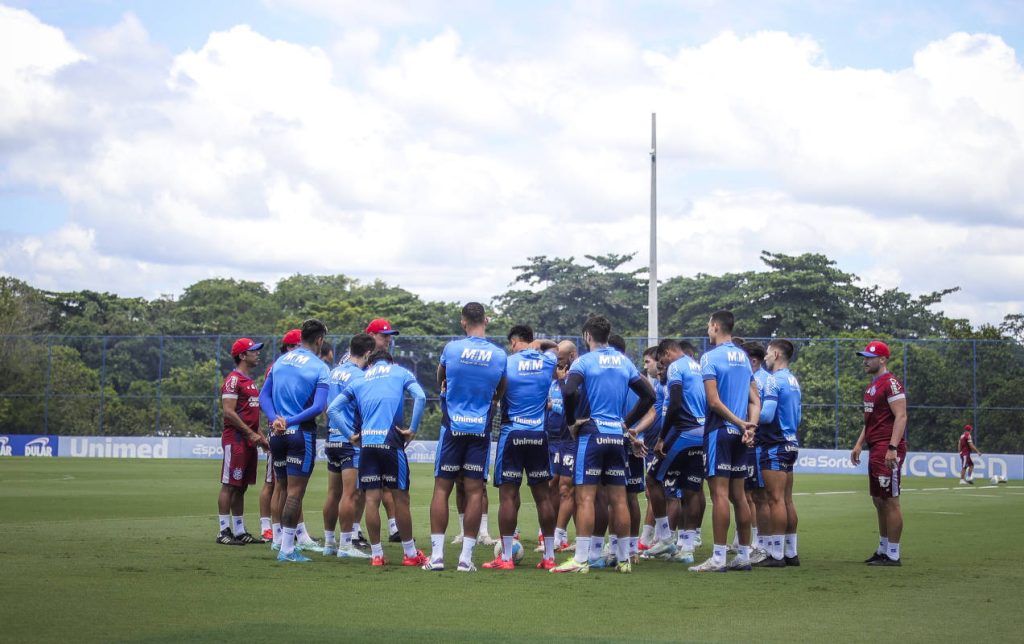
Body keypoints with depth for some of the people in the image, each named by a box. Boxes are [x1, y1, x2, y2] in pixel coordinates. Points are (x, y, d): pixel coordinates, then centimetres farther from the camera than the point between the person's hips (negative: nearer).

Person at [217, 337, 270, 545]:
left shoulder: (250, 380, 19)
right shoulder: (233, 380, -11)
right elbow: (229, 412, -17)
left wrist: (260, 435, 16)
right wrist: (251, 433, -16)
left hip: (249, 441, 9)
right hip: (235, 440, -9)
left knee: (241, 487, 12)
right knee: (229, 486, -7)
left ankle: (240, 531, 16)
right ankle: (223, 531, -5)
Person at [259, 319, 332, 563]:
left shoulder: (280, 360, 10)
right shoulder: (320, 368, -7)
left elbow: (264, 395, 7)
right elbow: (319, 407, -18)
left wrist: (275, 419, -6)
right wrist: (290, 421, -15)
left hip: (277, 433, 6)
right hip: (301, 433, -6)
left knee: (285, 491, 15)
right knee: (295, 493, -4)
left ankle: (284, 542, 18)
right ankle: (287, 549, -5)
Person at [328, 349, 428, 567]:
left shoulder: (359, 381, 19)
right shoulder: (400, 373, 13)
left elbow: (332, 409, 12)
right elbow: (420, 397, -6)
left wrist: (350, 434, 11)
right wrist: (412, 429, -3)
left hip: (366, 443, 2)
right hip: (391, 441, -2)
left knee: (371, 498, 3)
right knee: (400, 497, 4)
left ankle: (376, 554, 4)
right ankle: (410, 553, 10)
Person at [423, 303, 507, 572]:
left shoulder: (452, 348, -5)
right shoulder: (499, 355, -2)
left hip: (453, 426, -1)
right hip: (481, 428, 1)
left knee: (442, 488, 4)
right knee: (474, 491, 2)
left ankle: (437, 555, -1)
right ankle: (466, 557, 0)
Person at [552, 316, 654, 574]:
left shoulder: (584, 361, -5)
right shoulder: (624, 362, 12)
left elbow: (570, 391, -22)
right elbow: (649, 395, 14)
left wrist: (572, 421, -7)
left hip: (592, 433, -5)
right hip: (617, 436, 5)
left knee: (585, 497, -6)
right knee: (618, 499, 8)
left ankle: (581, 559, -10)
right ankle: (624, 558, 11)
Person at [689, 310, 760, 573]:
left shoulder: (710, 357, -8)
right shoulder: (743, 357, 14)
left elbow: (714, 401, -16)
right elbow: (755, 400, 12)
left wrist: (740, 423, -11)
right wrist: (750, 426, 0)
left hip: (719, 432, -7)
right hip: (739, 435, 7)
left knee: (720, 494, -9)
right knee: (738, 494, 11)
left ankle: (718, 558, -11)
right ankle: (744, 555, 13)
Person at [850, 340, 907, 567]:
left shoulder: (891, 383, -11)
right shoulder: (872, 386, 19)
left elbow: (901, 416, -18)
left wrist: (892, 448, -25)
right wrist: (859, 444, 20)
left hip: (888, 449, -10)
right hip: (876, 449, 10)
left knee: (890, 501, -7)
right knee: (878, 501, 13)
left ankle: (893, 555, -4)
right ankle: (883, 550, 20)